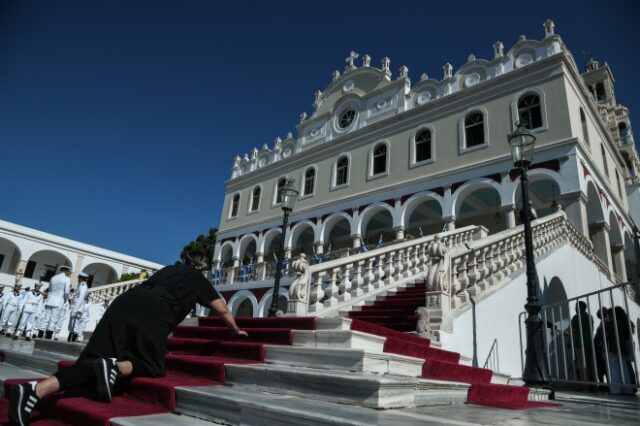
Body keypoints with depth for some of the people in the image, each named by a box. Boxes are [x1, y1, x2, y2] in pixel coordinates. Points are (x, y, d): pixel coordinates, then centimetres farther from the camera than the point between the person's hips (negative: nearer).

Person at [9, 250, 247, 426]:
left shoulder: (167, 270, 37)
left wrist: (164, 331, 67)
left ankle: (36, 390, -19)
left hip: (124, 304, 6)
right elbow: (223, 310, 32)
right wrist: (235, 330, 51)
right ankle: (114, 366, -19)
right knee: (152, 364, 10)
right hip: (151, 313, -5)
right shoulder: (199, 280, 25)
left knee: (94, 363, 2)